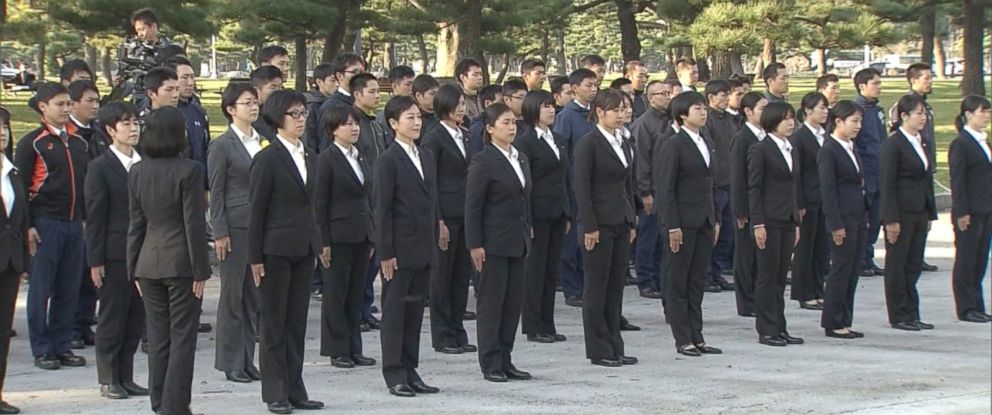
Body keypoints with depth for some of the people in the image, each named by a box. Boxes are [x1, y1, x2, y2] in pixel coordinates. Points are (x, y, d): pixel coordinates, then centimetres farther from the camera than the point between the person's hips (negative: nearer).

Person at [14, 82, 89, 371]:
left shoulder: (78, 141, 12)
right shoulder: (32, 143, -4)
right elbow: (20, 185, -6)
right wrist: (27, 226, -12)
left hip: (74, 224, 5)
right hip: (45, 224, -5)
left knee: (69, 289, 6)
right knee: (42, 289, -1)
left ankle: (62, 345, 14)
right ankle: (42, 350, 5)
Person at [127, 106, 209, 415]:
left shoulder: (137, 172, 3)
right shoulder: (188, 171, -12)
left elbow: (136, 224, 6)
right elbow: (194, 224, -12)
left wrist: (134, 268, 12)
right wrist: (200, 271, -8)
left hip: (149, 263, 5)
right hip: (181, 262, -5)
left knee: (158, 338, 12)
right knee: (182, 338, 1)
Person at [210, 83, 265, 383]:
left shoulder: (263, 142, 11)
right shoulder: (222, 146, -4)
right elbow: (216, 192, -6)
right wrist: (220, 233, -11)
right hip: (235, 227, -5)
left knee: (256, 295, 7)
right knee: (233, 296, 0)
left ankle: (247, 360, 14)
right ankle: (231, 362, 6)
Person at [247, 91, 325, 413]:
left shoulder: (309, 158, 12)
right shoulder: (267, 159, -9)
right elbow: (256, 211, -9)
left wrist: (319, 244, 11)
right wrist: (255, 257, -11)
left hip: (303, 250, 6)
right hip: (276, 250, -6)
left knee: (297, 322, 10)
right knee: (273, 323, 2)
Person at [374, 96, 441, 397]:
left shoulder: (427, 157, 13)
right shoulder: (389, 160, -9)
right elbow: (382, 209, -12)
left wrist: (434, 243, 11)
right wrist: (385, 253, -15)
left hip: (423, 249, 7)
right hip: (400, 249, -7)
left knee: (415, 312, 10)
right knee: (394, 313, 1)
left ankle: (410, 372, 16)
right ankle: (395, 376, 6)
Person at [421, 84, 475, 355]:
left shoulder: (464, 136, 14)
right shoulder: (434, 138, -8)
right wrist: (437, 221, -16)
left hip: (466, 213, 7)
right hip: (446, 214, -7)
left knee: (462, 274, 9)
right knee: (442, 275, 0)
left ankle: (457, 333, 16)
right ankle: (442, 337, 6)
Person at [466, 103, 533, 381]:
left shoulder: (521, 159, 13)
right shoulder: (483, 162, -10)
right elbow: (473, 206, -11)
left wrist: (528, 233, 14)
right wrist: (475, 244, -15)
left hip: (517, 241, 7)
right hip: (494, 242, -7)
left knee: (514, 301, 8)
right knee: (492, 301, -1)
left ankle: (505, 360, 15)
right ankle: (490, 364, 5)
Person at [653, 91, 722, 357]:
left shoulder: (706, 144, 13)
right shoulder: (673, 146, -10)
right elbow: (665, 189, -13)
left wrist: (715, 220, 14)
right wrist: (672, 226, -17)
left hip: (704, 222, 7)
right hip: (683, 222, -7)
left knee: (697, 281, 10)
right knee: (677, 282, 1)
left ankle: (696, 337, 15)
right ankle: (683, 340, 5)